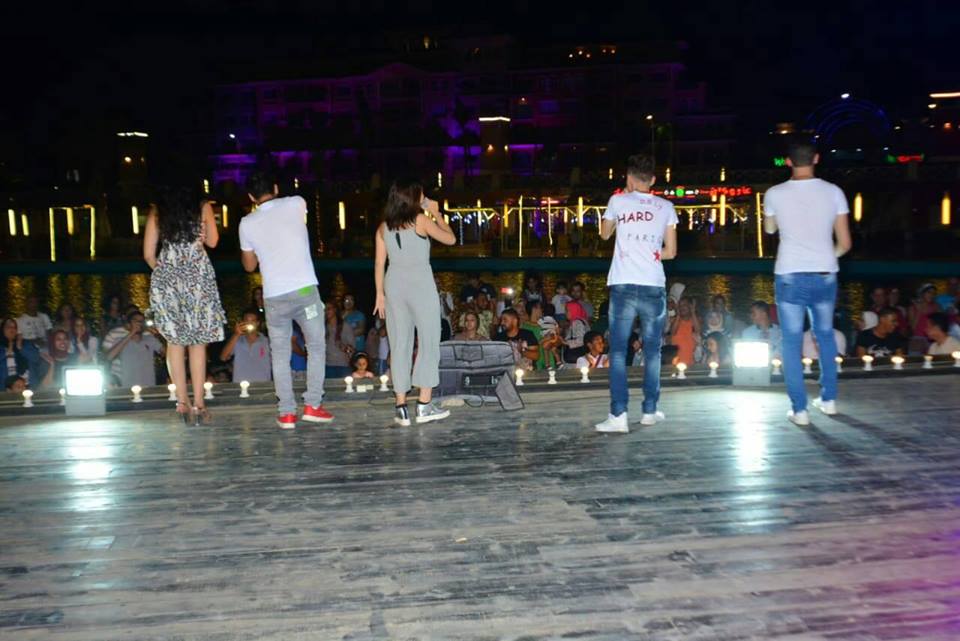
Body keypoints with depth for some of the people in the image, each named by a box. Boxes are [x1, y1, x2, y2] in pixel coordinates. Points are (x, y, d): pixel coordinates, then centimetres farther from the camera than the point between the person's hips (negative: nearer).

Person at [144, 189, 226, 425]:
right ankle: (198, 403, -3)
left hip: (165, 278, 1)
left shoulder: (156, 211, 13)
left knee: (174, 340, 8)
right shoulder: (203, 207, 10)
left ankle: (182, 402, 2)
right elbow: (212, 241, 8)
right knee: (198, 342, 2)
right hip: (198, 276, -1)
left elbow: (148, 255, 8)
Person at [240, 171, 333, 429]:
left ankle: (287, 413, 7)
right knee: (316, 348, 12)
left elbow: (249, 265, 15)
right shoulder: (296, 204, 1)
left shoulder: (247, 223, 3)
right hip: (305, 290, -1)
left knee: (280, 356, 11)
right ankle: (312, 405, 8)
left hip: (274, 297, 1)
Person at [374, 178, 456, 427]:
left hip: (394, 285, 4)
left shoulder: (384, 227, 8)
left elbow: (380, 263, 7)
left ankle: (401, 408, 5)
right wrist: (436, 214, 15)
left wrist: (380, 294, 12)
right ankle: (424, 405, 0)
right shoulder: (421, 220, -4)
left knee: (400, 345, 6)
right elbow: (450, 239, 6)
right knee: (428, 342, 3)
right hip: (421, 285, -4)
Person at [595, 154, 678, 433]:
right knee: (652, 351, 13)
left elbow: (604, 234, 22)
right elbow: (670, 252, 7)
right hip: (654, 287, 1)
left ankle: (618, 415, -7)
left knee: (618, 351, 1)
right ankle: (650, 410, 20)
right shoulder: (666, 207, 6)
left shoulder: (618, 201, 4)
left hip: (623, 286, -1)